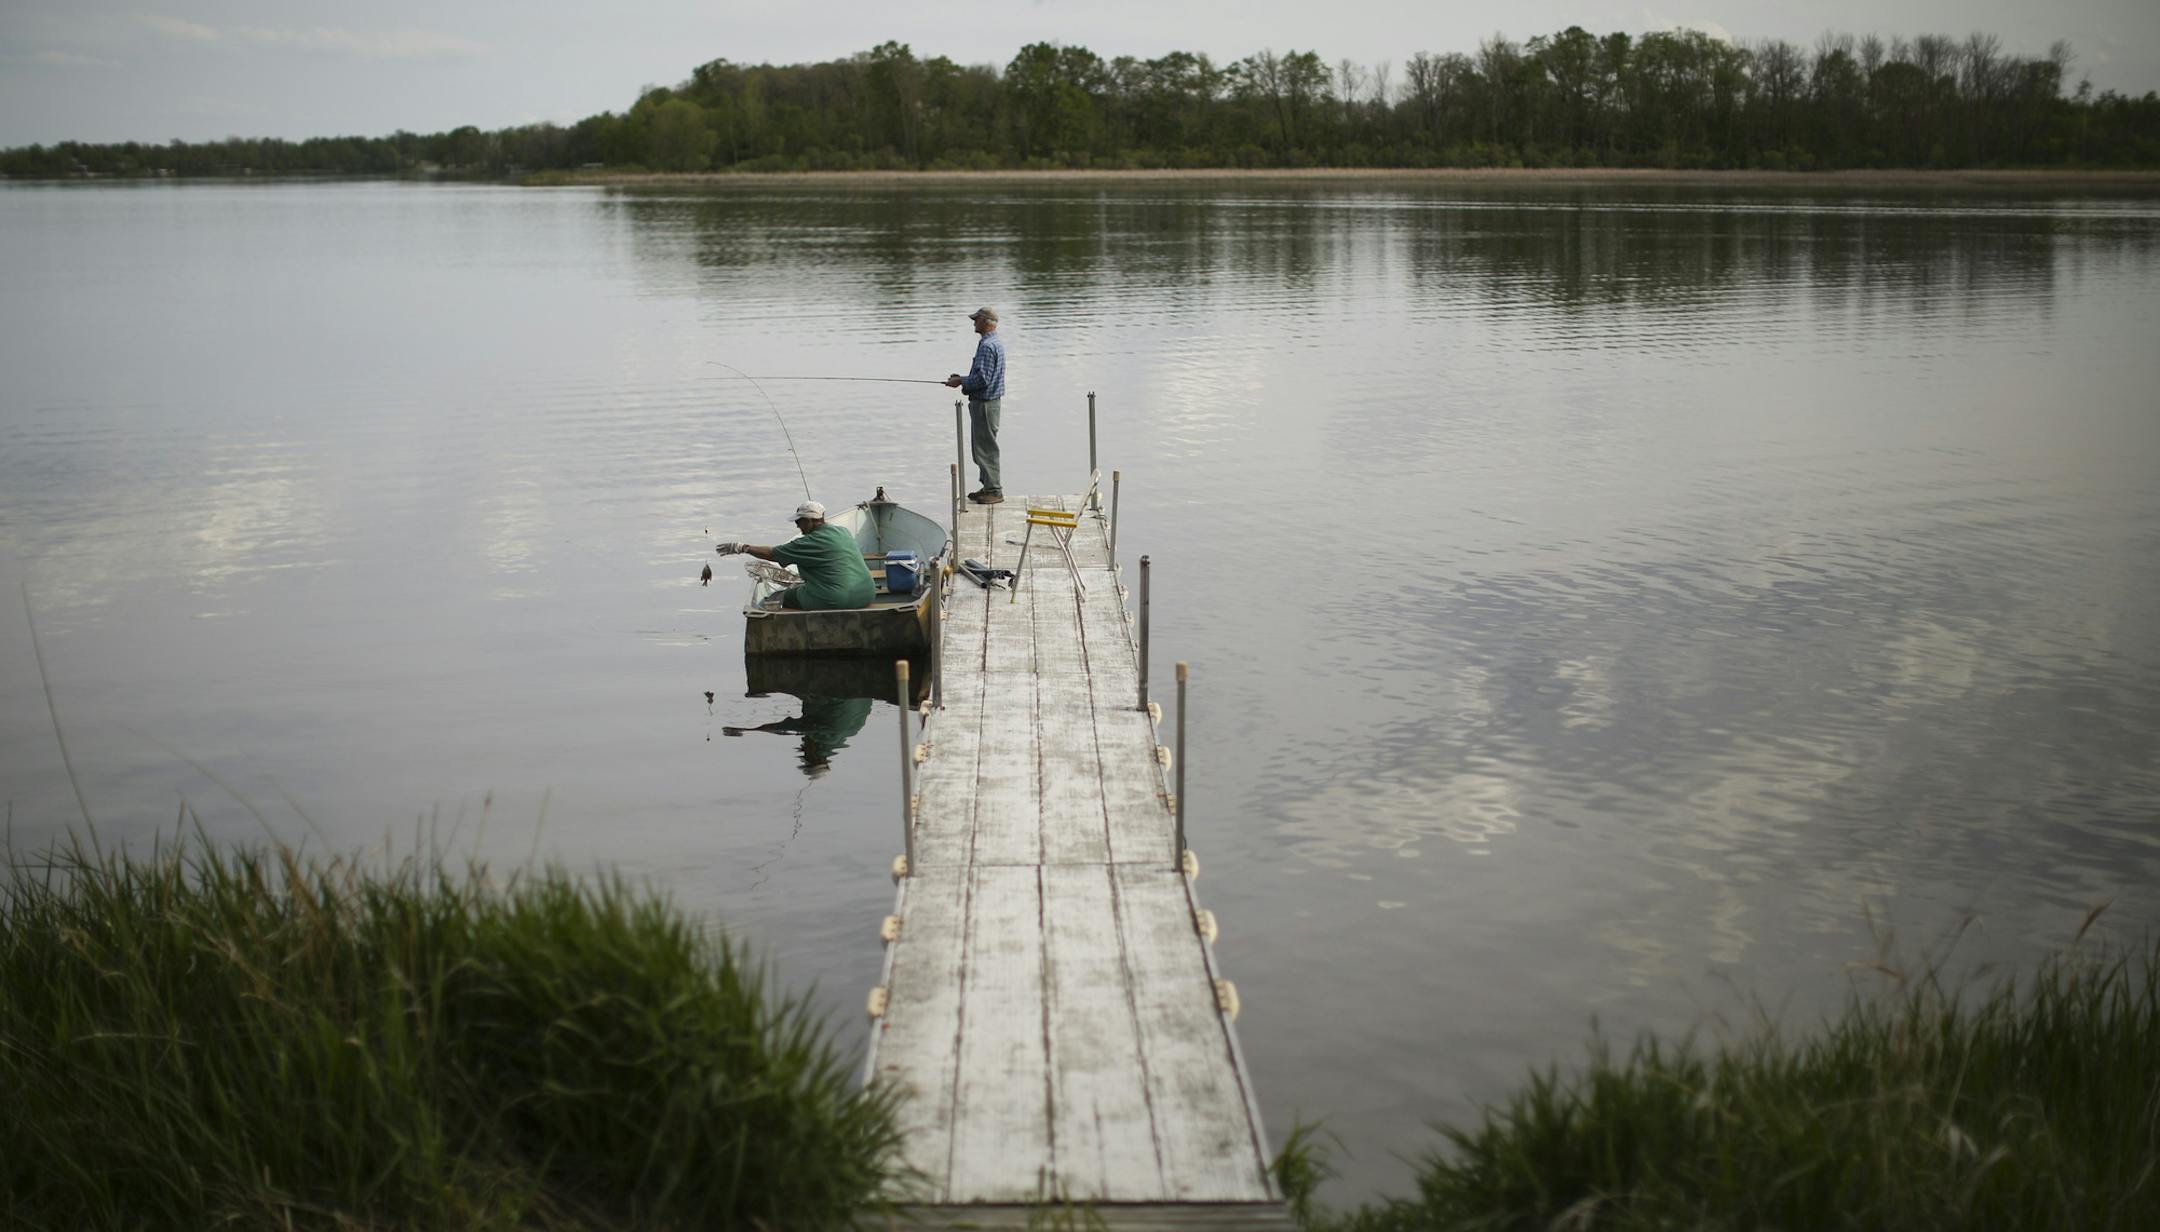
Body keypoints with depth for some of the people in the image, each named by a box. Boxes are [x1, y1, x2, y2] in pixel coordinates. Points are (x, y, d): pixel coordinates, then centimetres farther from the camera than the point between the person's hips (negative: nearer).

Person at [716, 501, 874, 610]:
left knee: (784, 597, 12)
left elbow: (772, 554, -7)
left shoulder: (811, 543, -13)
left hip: (836, 600, -8)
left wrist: (741, 548, 1)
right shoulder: (842, 532, 11)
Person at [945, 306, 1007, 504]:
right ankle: (989, 486, 22)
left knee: (986, 447, -5)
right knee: (981, 447, 16)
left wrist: (961, 381, -11)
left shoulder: (987, 346, -20)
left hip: (984, 404, -11)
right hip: (989, 401, 11)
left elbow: (982, 379, -25)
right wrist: (963, 378, 14)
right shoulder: (997, 343, 14)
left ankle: (994, 490, -2)